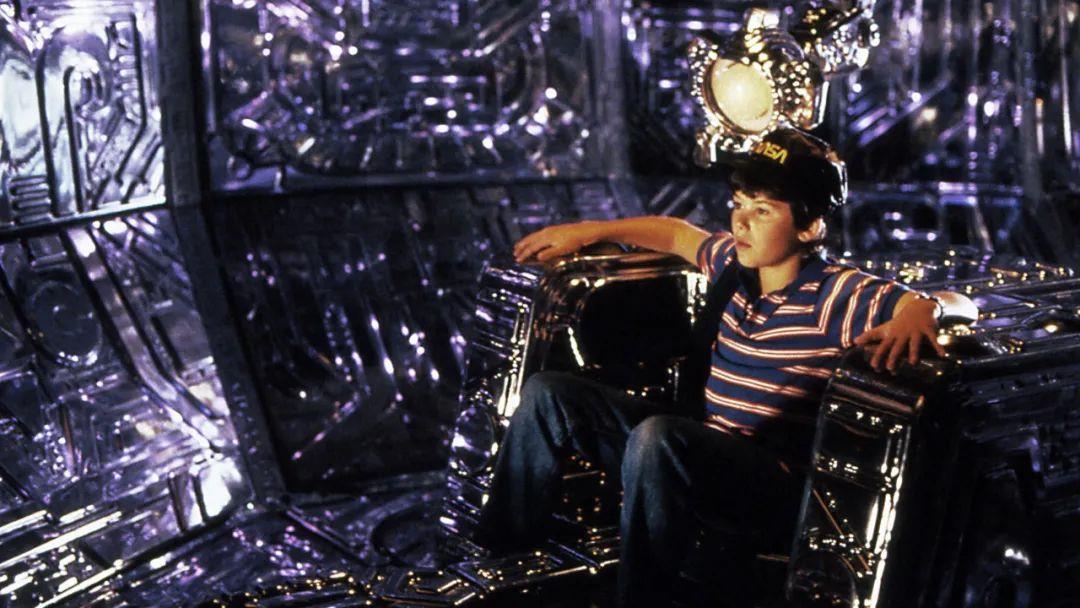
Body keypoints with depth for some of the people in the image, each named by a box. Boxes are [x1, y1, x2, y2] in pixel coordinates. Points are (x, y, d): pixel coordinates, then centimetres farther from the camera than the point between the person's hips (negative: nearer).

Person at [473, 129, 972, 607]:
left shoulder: (837, 296, -14)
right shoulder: (735, 265, 7)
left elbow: (958, 303, -20)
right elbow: (679, 234, 28)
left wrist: (918, 313, -43)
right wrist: (589, 231, 26)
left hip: (777, 487, -8)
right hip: (705, 460, 8)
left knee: (657, 437, -39)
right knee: (548, 394, 5)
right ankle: (499, 550, 13)